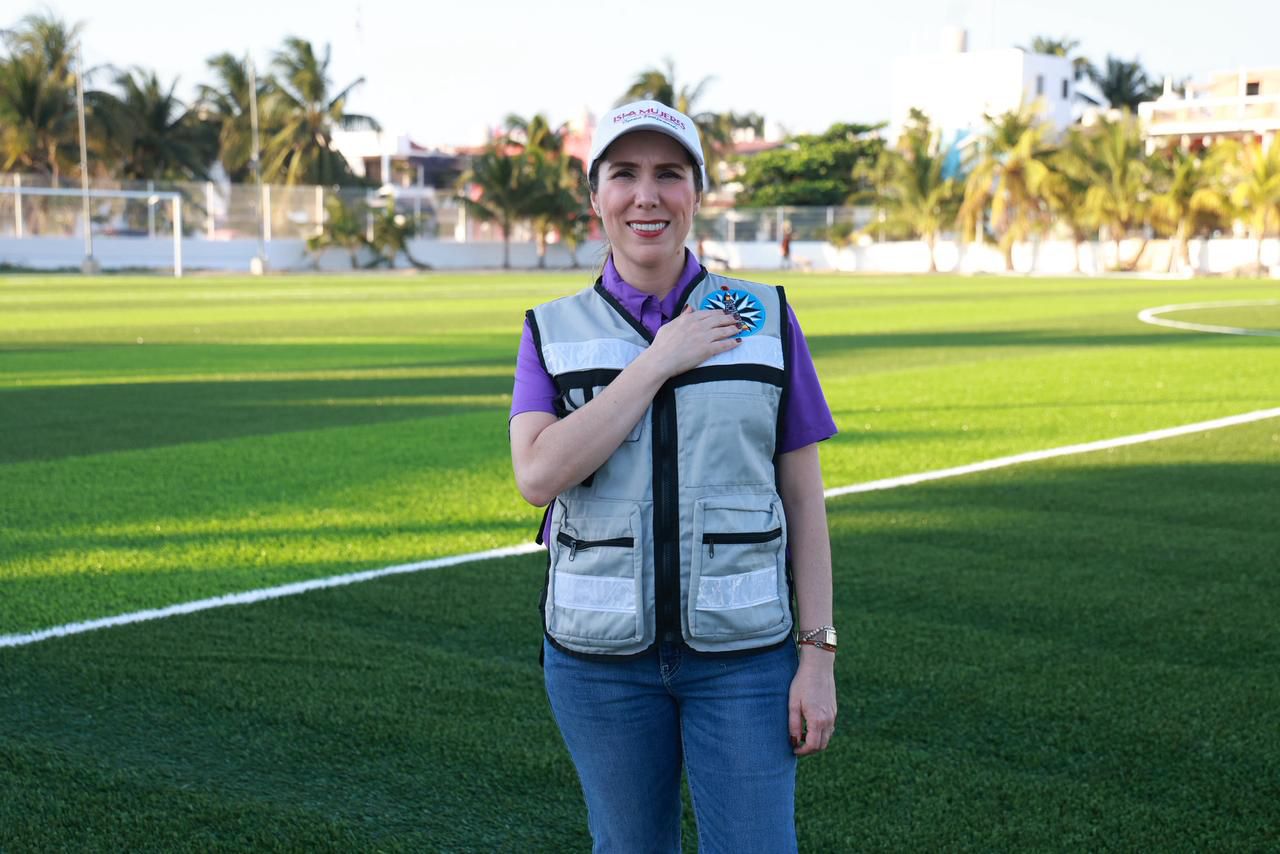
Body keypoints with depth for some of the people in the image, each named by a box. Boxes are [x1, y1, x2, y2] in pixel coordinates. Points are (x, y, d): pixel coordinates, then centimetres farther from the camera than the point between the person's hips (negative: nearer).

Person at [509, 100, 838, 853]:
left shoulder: (765, 318, 0)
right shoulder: (555, 333, 1)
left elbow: (803, 493, 1)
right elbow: (539, 476, -16)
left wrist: (819, 654, -4)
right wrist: (661, 361, -16)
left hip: (741, 649, -1)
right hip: (601, 651, 1)